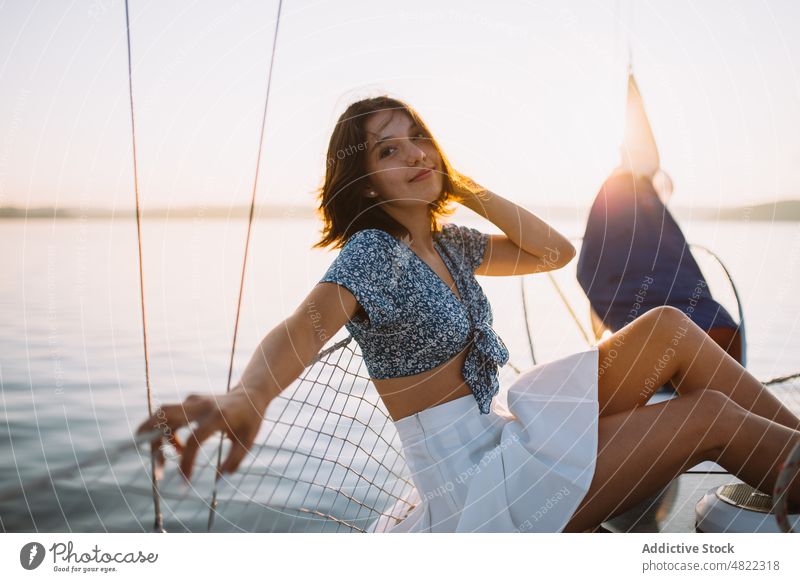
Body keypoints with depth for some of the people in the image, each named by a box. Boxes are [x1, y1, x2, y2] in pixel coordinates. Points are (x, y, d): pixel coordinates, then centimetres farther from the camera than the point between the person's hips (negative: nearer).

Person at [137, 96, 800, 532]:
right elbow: (305, 327, -36)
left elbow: (556, 251, 12)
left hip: (497, 440, 8)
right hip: (472, 488, -8)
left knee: (669, 327, 0)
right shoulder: (372, 250, -17)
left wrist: (466, 187, 5)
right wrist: (243, 400, -59)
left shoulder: (450, 243, 8)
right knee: (710, 417, -14)